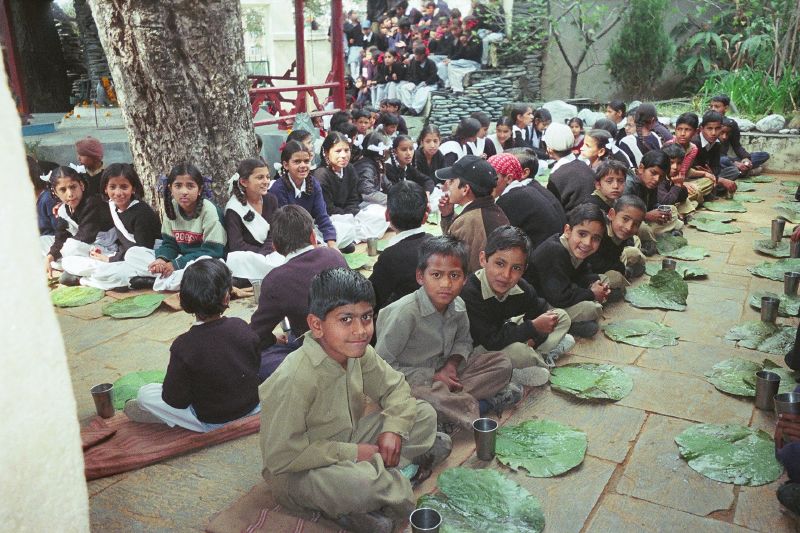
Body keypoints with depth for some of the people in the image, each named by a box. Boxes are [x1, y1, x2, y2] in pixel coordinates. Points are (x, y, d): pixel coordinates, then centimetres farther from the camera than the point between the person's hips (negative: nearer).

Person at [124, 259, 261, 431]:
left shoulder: (184, 346, -25)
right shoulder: (241, 327, -15)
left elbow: (176, 401, -16)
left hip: (212, 422, -3)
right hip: (252, 407, 4)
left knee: (145, 394, 8)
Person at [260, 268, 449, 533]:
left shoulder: (357, 352, -9)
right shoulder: (293, 380, -30)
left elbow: (394, 387, 5)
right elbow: (280, 457, -28)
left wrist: (393, 428, -14)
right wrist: (351, 453, -24)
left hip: (347, 446, 8)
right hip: (298, 472, -8)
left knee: (423, 414, 1)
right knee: (359, 482, -39)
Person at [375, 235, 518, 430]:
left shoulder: (458, 307, -5)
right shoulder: (404, 312, -24)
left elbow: (463, 341, 15)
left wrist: (452, 364, -9)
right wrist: (431, 377, -20)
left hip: (444, 372, 7)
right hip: (411, 379, -7)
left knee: (502, 363, -3)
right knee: (429, 395, -41)